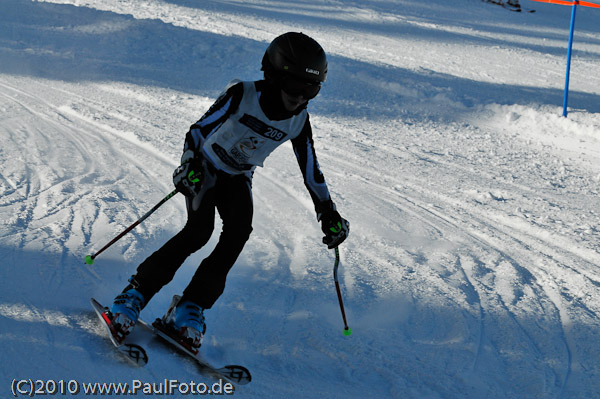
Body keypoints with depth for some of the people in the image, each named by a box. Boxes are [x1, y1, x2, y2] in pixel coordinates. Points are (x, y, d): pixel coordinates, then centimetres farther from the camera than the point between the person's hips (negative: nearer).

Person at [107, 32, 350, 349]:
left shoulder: (299, 121, -9)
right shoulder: (242, 95, -22)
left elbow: (311, 170, 2)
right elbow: (198, 129, -20)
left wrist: (329, 214, 2)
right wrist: (189, 166, -35)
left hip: (238, 179, 4)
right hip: (204, 167, -4)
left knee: (238, 231, -23)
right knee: (200, 229, -26)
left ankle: (189, 309, -18)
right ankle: (136, 292, -16)